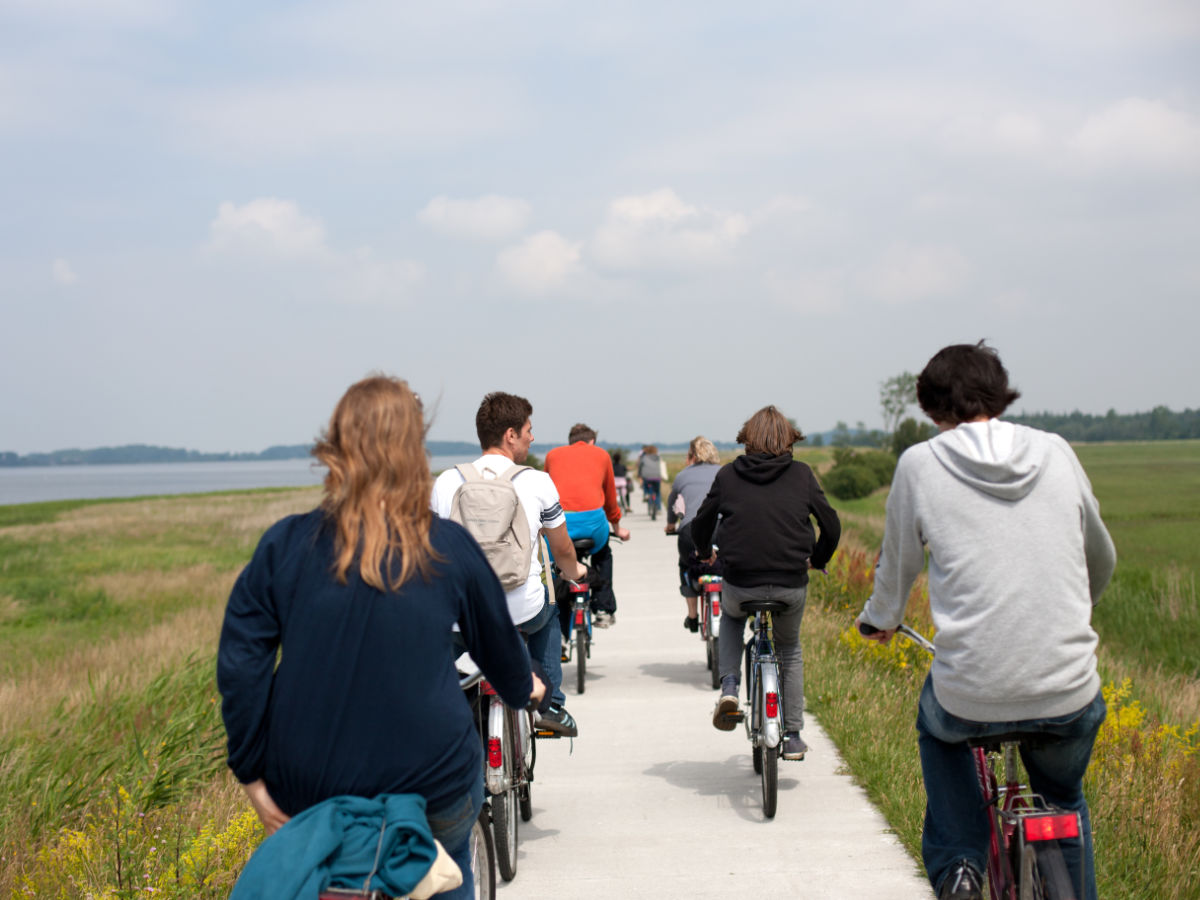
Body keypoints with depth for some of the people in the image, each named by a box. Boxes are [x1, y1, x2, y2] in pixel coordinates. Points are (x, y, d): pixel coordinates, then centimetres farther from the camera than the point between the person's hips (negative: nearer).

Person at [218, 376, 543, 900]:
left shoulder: (286, 544, -4)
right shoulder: (451, 548, -3)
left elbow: (239, 664, -7)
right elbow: (497, 643, 13)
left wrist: (254, 778, 1)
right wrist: (523, 689, 34)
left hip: (306, 795, 1)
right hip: (429, 791, 0)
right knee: (447, 857, 32)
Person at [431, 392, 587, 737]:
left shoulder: (446, 482, -1)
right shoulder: (537, 482, -5)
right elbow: (563, 552, 10)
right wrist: (575, 572, 34)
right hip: (522, 612, -1)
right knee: (548, 606, 34)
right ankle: (550, 704, 30)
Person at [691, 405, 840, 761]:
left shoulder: (728, 475, 3)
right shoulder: (801, 474, 2)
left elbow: (701, 523, 9)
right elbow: (831, 526, 3)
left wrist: (705, 553, 30)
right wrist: (817, 560, 22)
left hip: (741, 582, 0)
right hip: (792, 585, 0)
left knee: (730, 615, 35)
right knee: (790, 651, 26)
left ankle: (729, 687, 14)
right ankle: (792, 737, 24)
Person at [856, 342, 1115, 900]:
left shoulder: (920, 464, 0)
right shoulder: (1056, 453, 8)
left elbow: (899, 564, 13)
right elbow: (1102, 560, 22)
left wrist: (880, 618, 36)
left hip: (970, 697, -2)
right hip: (1071, 698, 2)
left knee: (936, 731, 34)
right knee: (1063, 801, 31)